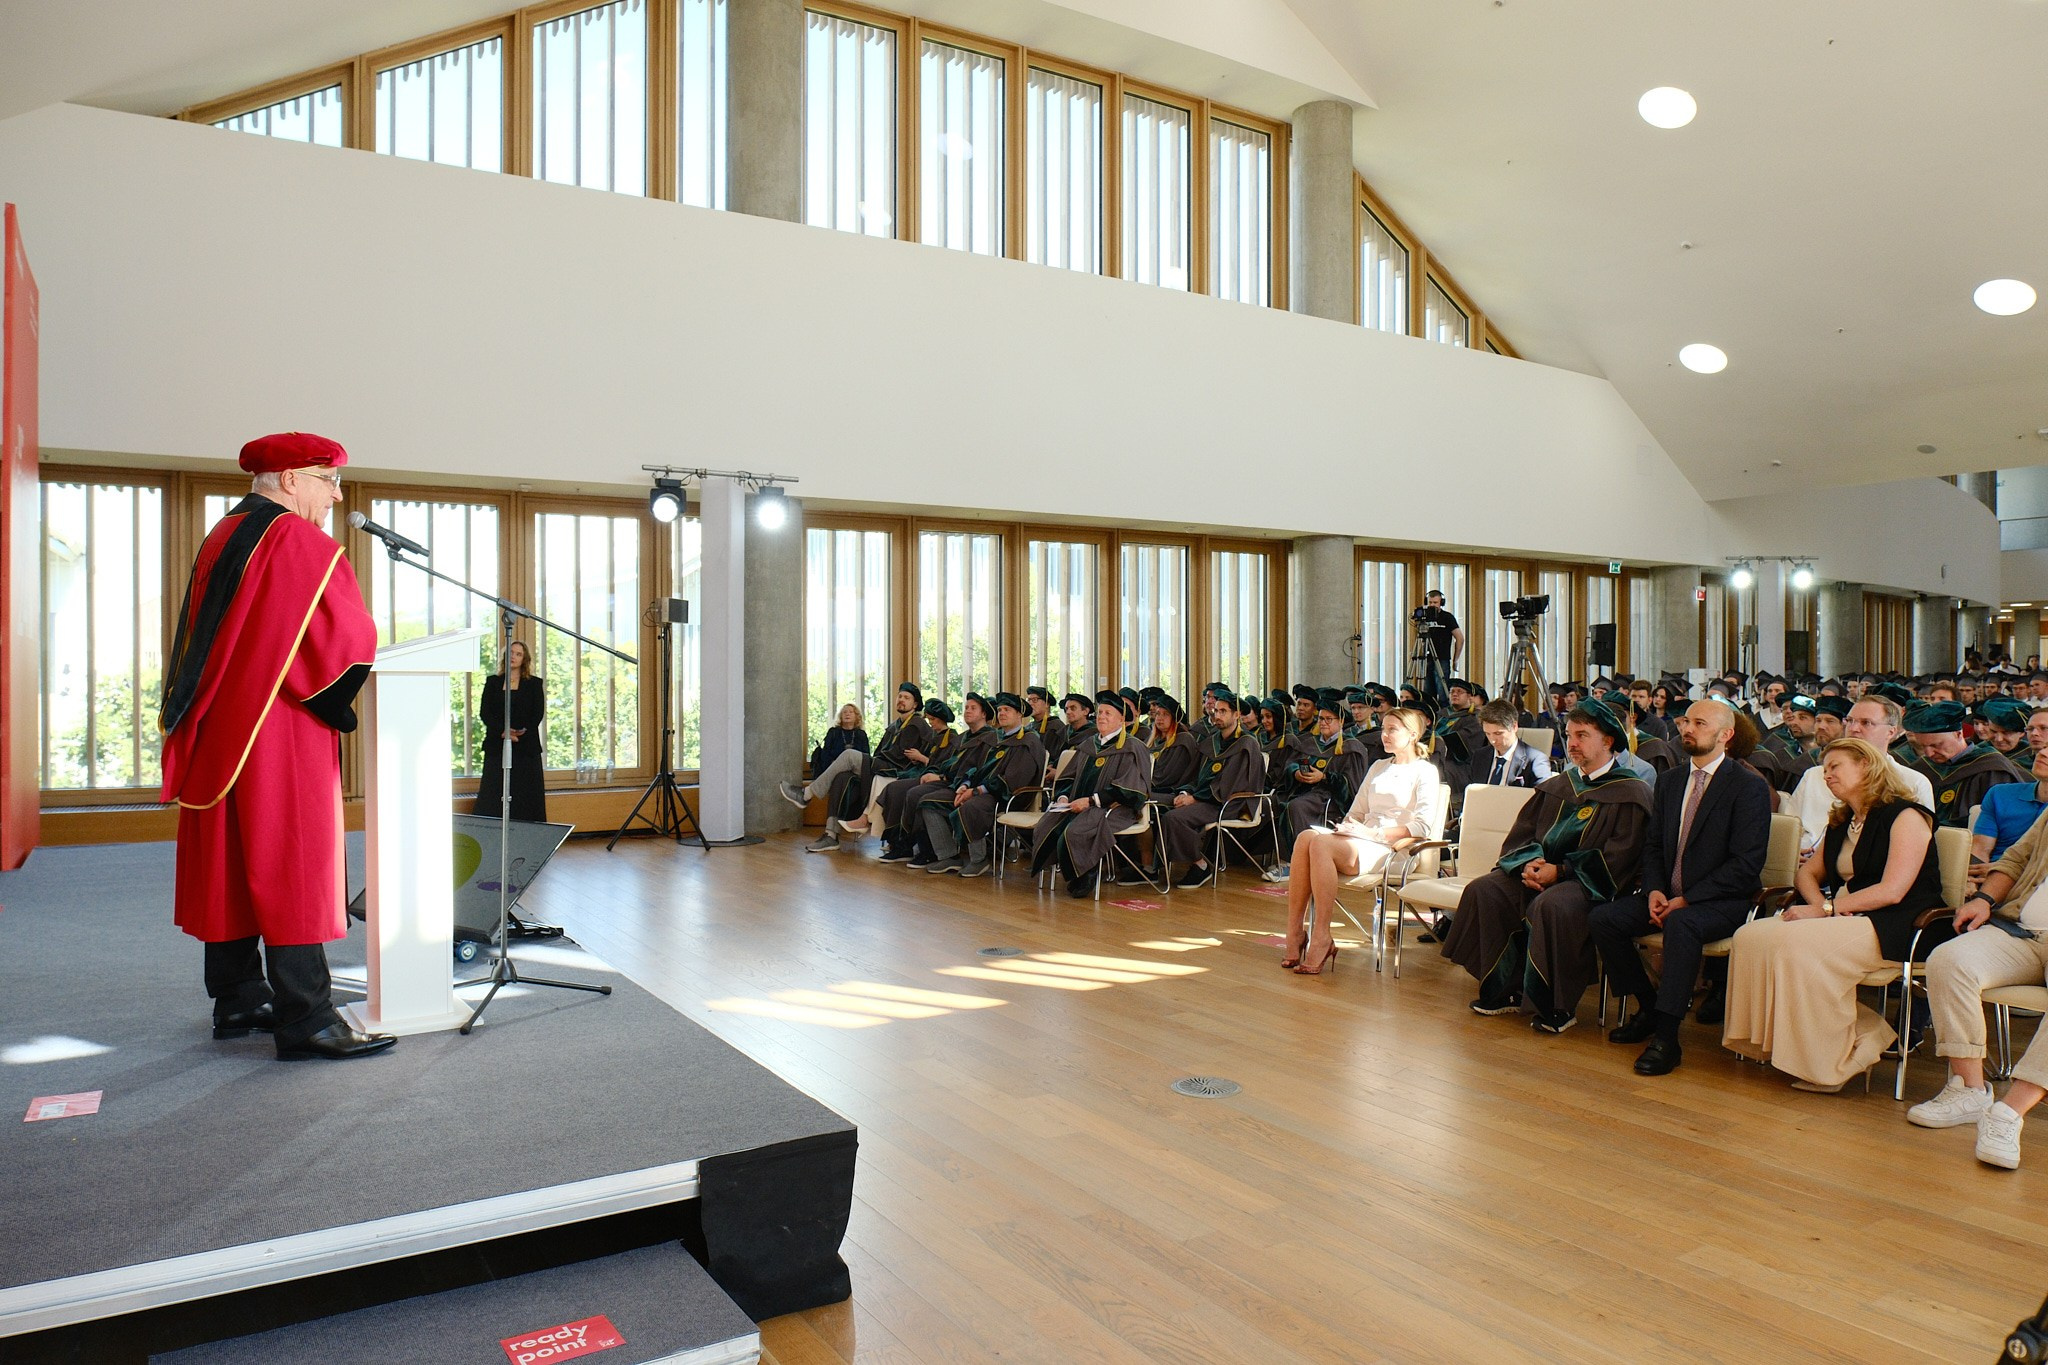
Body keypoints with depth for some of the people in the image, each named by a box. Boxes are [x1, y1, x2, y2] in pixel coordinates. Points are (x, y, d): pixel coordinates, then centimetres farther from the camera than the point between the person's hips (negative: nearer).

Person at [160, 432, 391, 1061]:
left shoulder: (221, 537, 17)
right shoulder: (299, 542, -12)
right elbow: (350, 637, -15)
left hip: (217, 728, 9)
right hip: (280, 733, -9)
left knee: (231, 863, 12)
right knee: (291, 864, -9)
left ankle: (237, 999, 20)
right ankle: (304, 1019, -7)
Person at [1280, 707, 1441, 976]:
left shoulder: (1424, 772, 6)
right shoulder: (1378, 767, 28)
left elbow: (1423, 827, -7)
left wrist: (1373, 833, -13)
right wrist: (1345, 827, 1)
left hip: (1391, 849, -6)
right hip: (1361, 840, 6)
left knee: (1320, 843, -33)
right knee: (1306, 836, -28)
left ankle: (1322, 939, -31)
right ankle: (1294, 932, -33)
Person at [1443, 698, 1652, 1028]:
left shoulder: (1631, 793, -2)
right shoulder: (1556, 787, 17)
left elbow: (1618, 857, -11)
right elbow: (1521, 834, 15)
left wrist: (1560, 871, -18)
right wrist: (1529, 863, -8)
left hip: (1590, 882, -6)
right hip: (1540, 870, 6)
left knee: (1552, 905, -37)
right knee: (1482, 890, -18)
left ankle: (1558, 1006, -19)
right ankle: (1506, 991, -8)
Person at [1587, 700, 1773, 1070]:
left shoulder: (1750, 786, -8)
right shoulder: (1670, 780, 12)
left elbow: (1746, 864, -15)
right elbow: (1653, 845, 15)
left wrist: (1686, 900, -19)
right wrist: (1654, 891, -5)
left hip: (1723, 900, -7)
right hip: (1669, 895, 7)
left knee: (1682, 924, -37)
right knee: (1602, 919, -13)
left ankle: (1666, 1037, -29)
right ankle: (1650, 1008, 6)